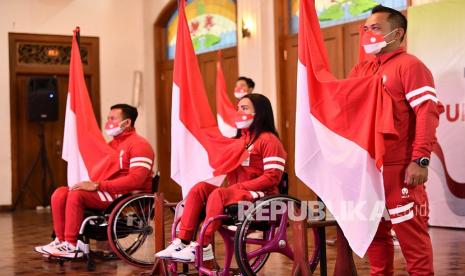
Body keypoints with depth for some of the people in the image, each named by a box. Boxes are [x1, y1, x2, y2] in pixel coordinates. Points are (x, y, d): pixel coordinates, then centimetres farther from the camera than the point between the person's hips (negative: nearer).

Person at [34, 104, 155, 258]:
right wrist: (91, 184, 1)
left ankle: (71, 246, -20)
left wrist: (98, 185, -22)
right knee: (60, 194, -7)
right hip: (110, 193, 9)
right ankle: (61, 240, -5)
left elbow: (136, 180, -21)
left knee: (76, 194, -26)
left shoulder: (139, 145, -8)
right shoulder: (112, 144, 21)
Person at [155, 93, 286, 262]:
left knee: (218, 194, -31)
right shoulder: (240, 139, 21)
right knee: (199, 188, -13)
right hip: (236, 192, 8)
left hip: (260, 195, -8)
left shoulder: (268, 139, -6)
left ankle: (203, 248, -26)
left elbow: (272, 177, -16)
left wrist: (239, 187, -18)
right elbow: (229, 168, 23)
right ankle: (183, 241, -22)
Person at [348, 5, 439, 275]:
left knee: (410, 232, -3)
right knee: (375, 232, 13)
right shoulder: (361, 70, 17)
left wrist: (420, 160, -23)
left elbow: (427, 114, -15)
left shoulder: (409, 65, -6)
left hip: (399, 169, -7)